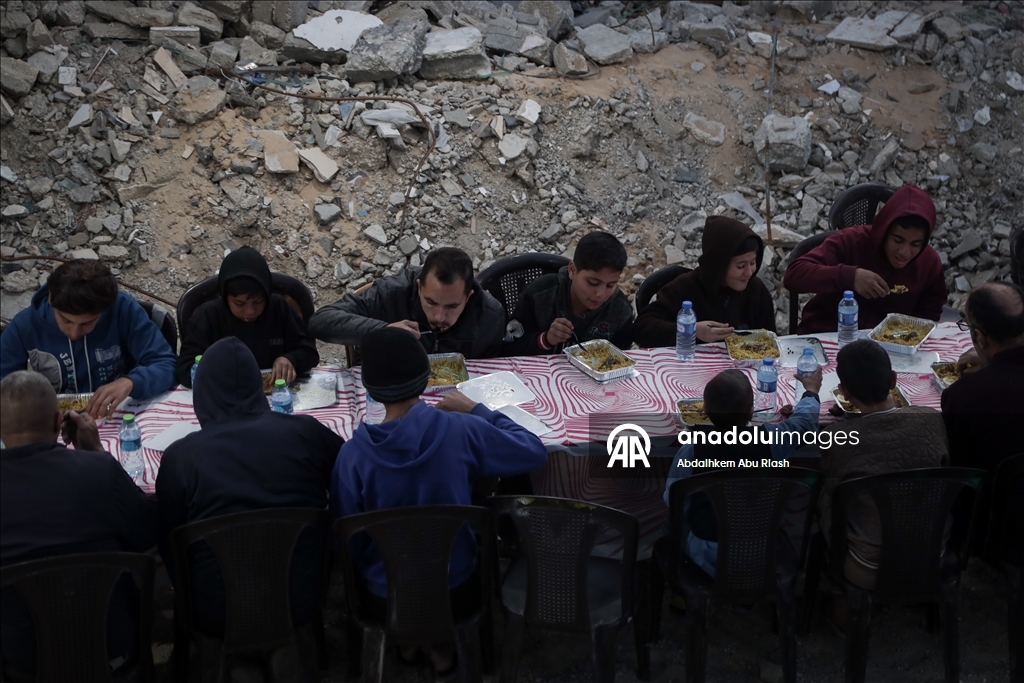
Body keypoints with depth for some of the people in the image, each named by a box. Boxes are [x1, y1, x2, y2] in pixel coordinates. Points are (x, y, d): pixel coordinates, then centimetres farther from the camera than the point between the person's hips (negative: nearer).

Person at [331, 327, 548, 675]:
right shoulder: (461, 430, -23)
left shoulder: (352, 453, -21)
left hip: (384, 599, 1)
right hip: (454, 590, -1)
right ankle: (440, 640, 29)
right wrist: (476, 410, 1)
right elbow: (535, 451, -9)